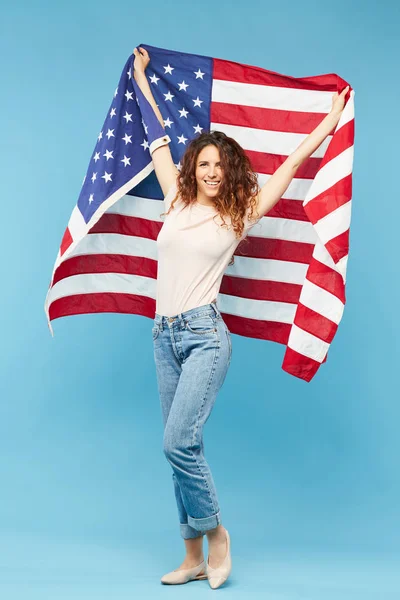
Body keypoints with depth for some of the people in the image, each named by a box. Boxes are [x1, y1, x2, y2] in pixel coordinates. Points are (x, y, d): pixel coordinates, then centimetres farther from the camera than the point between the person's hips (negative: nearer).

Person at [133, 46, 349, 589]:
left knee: (178, 441, -17)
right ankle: (195, 558, 17)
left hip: (204, 334, -4)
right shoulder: (177, 201, 11)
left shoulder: (240, 215, 2)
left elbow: (292, 163, 9)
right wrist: (141, 77, 34)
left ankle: (215, 532, 7)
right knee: (183, 447, 7)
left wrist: (334, 115, 17)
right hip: (165, 335, 5)